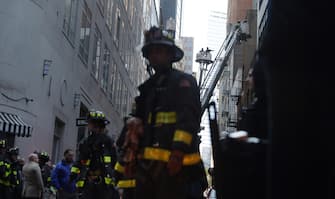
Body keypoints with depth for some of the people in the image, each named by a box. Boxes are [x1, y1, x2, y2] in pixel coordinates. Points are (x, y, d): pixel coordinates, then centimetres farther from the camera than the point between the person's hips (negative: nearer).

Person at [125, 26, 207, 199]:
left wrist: (178, 151, -21)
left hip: (174, 164, -8)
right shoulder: (148, 87, 25)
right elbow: (137, 123, 27)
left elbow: (188, 119, -10)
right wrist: (132, 154, 18)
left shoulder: (183, 82, 2)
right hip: (147, 163, 8)